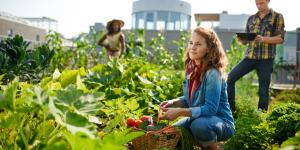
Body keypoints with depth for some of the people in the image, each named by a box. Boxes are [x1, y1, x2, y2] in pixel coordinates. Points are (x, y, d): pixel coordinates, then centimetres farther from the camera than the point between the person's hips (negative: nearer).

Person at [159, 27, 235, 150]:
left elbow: (210, 108, -27)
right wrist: (173, 102, -9)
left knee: (199, 125, -36)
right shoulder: (190, 69, -1)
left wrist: (180, 112, -31)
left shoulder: (213, 73, -24)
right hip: (198, 118, 7)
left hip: (221, 122, -7)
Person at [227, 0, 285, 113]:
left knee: (263, 89, 1)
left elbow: (280, 38, -4)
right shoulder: (251, 18, 15)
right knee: (229, 78, -7)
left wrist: (263, 39, -20)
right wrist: (241, 39, -8)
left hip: (266, 58, -4)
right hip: (250, 56, 4)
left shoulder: (277, 17, 4)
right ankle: (230, 109, 4)